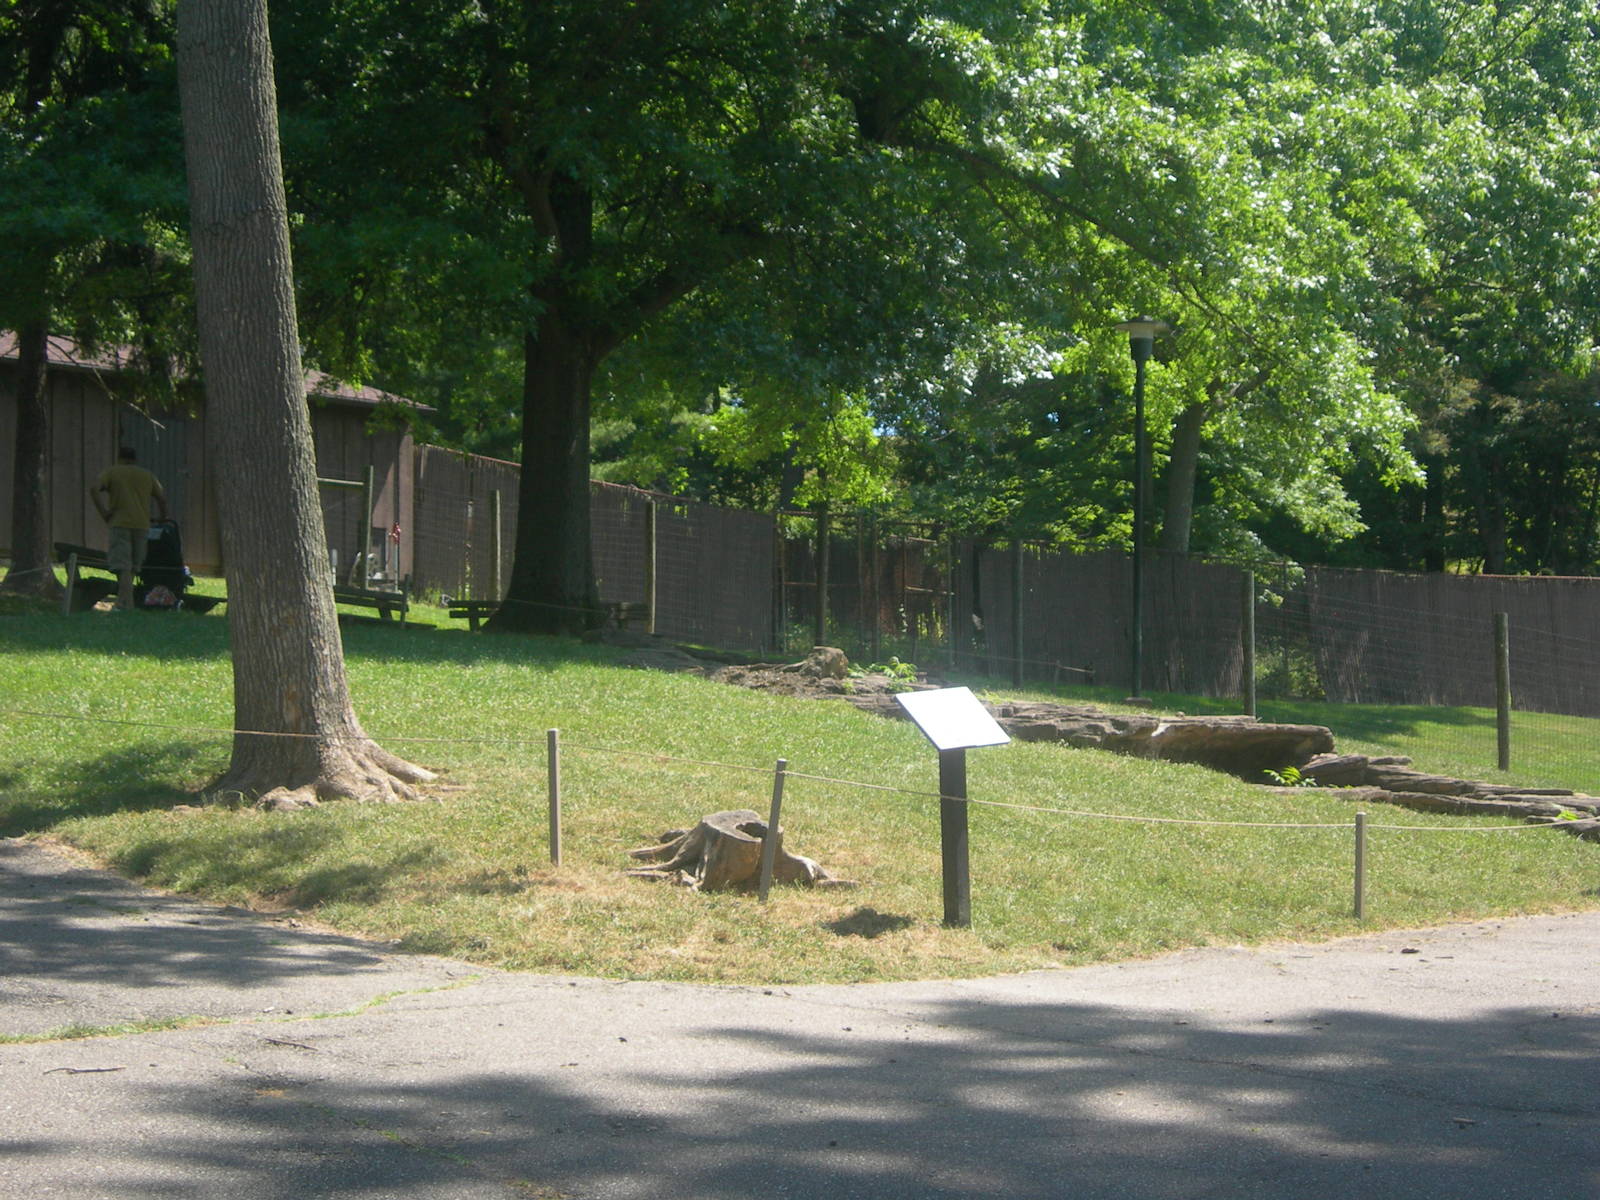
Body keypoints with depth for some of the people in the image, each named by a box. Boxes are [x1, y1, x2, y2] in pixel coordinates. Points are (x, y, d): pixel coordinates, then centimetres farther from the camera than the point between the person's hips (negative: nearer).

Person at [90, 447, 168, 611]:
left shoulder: (111, 472, 6)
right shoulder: (147, 475, 16)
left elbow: (94, 489, -10)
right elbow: (162, 498, 13)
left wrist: (103, 511, -5)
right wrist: (162, 520, 24)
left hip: (120, 524, -3)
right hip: (142, 525, 3)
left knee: (123, 567, -8)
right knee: (133, 565, 13)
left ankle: (126, 604, -20)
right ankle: (123, 600, 13)